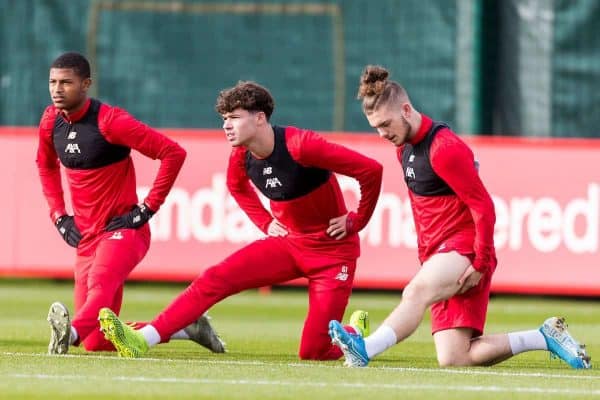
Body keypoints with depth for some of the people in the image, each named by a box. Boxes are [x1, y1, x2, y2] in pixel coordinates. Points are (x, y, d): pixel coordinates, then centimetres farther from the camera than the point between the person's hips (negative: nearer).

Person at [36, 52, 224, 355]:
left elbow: (174, 153, -17)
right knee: (97, 342, 5)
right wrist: (58, 215, 14)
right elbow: (46, 165, 27)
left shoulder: (109, 121, -16)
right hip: (85, 237, 8)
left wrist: (147, 208, -16)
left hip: (124, 230, -8)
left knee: (100, 284, -41)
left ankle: (71, 332, -70)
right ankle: (184, 328, 19)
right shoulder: (51, 122, 4)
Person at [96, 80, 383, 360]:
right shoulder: (241, 156, -5)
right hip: (288, 241, 6)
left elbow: (371, 170, -26)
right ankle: (144, 339, -20)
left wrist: (357, 221, -14)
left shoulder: (300, 145, -27)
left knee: (313, 353, -9)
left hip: (333, 251, -6)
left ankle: (356, 333, 24)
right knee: (214, 279, -15)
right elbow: (237, 186, 24)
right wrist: (265, 222, 11)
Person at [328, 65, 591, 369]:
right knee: (453, 360, -3)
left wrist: (481, 263, -18)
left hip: (465, 249, -9)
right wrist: (425, 258, 20)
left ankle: (365, 349, -60)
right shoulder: (404, 146, 13)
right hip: (438, 253, 9)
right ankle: (545, 338, 9)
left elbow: (484, 207, -17)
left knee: (417, 291, -39)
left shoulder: (444, 149, -16)